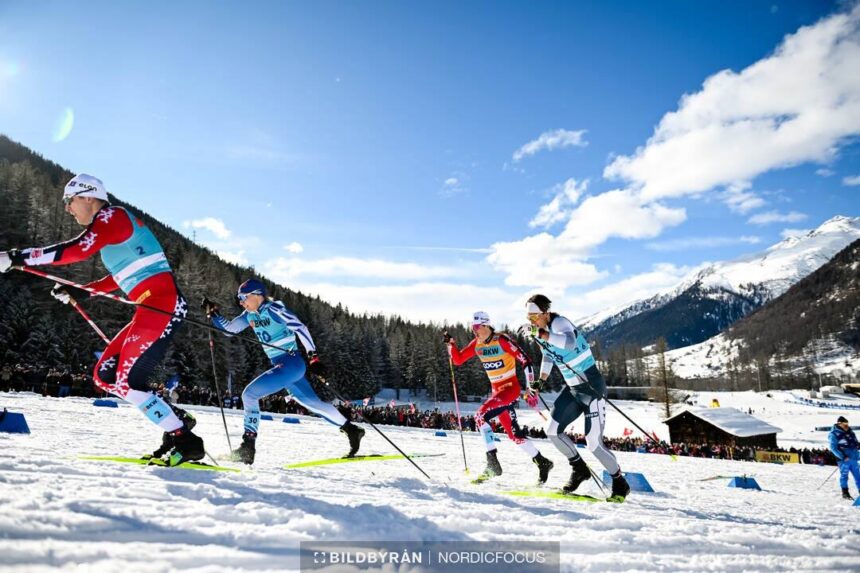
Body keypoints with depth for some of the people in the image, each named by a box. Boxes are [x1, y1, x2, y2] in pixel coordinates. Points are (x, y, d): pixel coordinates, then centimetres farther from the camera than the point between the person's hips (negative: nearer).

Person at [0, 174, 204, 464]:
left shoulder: (112, 216, -4)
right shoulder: (114, 225, 24)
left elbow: (77, 250, -21)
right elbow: (119, 276, 32)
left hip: (161, 303, -10)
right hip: (153, 308, 10)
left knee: (127, 382, -11)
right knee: (105, 375, 8)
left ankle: (185, 441, -6)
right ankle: (174, 420, 7)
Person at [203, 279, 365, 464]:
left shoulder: (273, 309, -13)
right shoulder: (250, 315, 11)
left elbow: (300, 328, -18)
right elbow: (228, 329, 18)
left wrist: (313, 357, -23)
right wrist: (212, 313, 4)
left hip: (291, 364, -9)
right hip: (280, 366, 9)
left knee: (249, 394, -14)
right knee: (312, 402, 16)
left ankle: (248, 445, -9)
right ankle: (351, 429, 24)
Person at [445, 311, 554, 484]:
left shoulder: (502, 340, -16)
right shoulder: (476, 344, 4)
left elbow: (525, 361, -15)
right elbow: (458, 360, 10)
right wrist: (451, 343, -7)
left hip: (510, 388, -7)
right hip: (496, 390, 7)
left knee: (480, 416, -22)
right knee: (514, 434, 7)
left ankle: (492, 461, -17)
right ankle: (542, 463, 22)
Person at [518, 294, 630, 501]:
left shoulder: (559, 323, -21)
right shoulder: (542, 330, 4)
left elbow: (569, 343, -44)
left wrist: (539, 333, -44)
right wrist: (541, 380, 13)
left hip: (592, 387, -8)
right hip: (572, 388, 9)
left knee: (593, 442, -8)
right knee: (552, 429, 2)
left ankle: (620, 483, 15)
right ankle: (580, 469, 22)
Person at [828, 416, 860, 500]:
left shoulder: (850, 432, 10)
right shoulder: (833, 434, -12)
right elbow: (833, 448, -14)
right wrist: (843, 457, -19)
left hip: (853, 458, 6)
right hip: (843, 459, -6)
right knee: (844, 475, 0)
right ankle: (845, 492, 9)